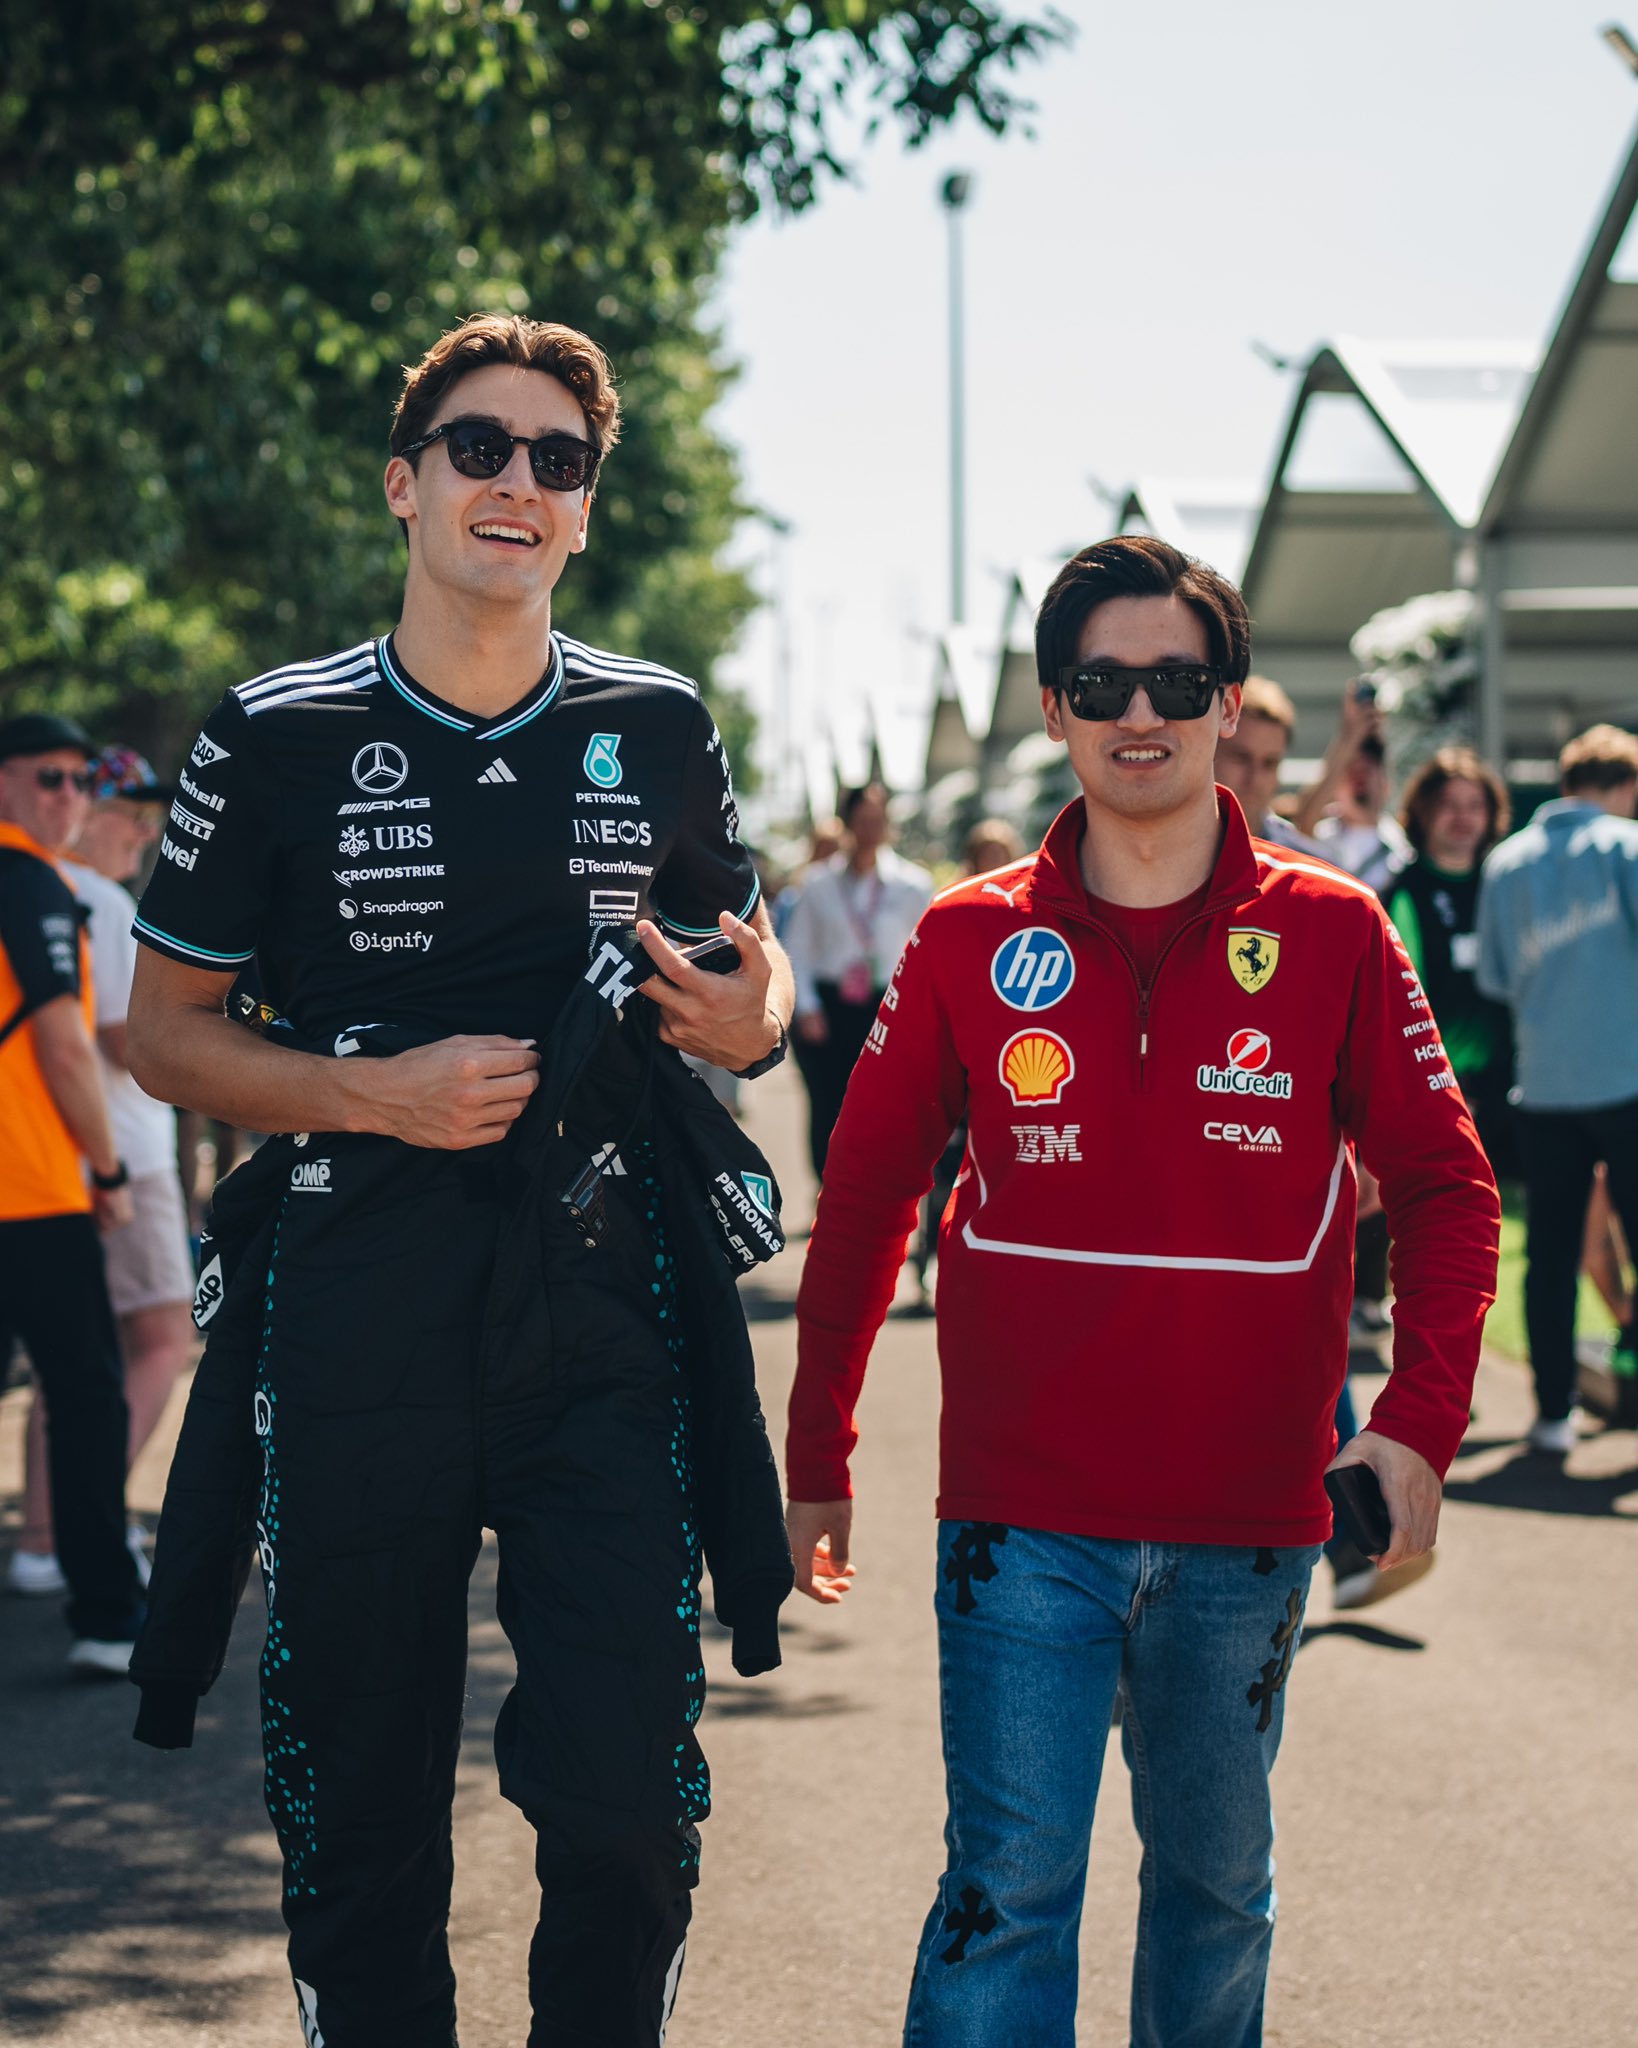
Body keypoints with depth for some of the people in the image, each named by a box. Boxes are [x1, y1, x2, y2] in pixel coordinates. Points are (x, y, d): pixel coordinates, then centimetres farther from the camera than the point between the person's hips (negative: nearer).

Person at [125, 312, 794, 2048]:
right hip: (357, 1317, -1)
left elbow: (747, 966, 21)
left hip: (600, 1304, 1)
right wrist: (377, 1092, -10)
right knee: (365, 1812, 6)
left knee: (627, 1803, -5)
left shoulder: (657, 728, 8)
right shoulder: (277, 736, 2)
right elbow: (162, 1028, 6)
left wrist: (742, 1022, -4)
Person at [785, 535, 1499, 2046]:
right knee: (1008, 1889, -6)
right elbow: (866, 1197, 8)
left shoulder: (1330, 935, 0)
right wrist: (815, 1457, 9)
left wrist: (1420, 1415, -11)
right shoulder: (972, 942, 1)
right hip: (1024, 1521, -1)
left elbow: (1446, 1186, 3)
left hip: (1248, 1523, 1)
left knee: (1218, 1881, 15)